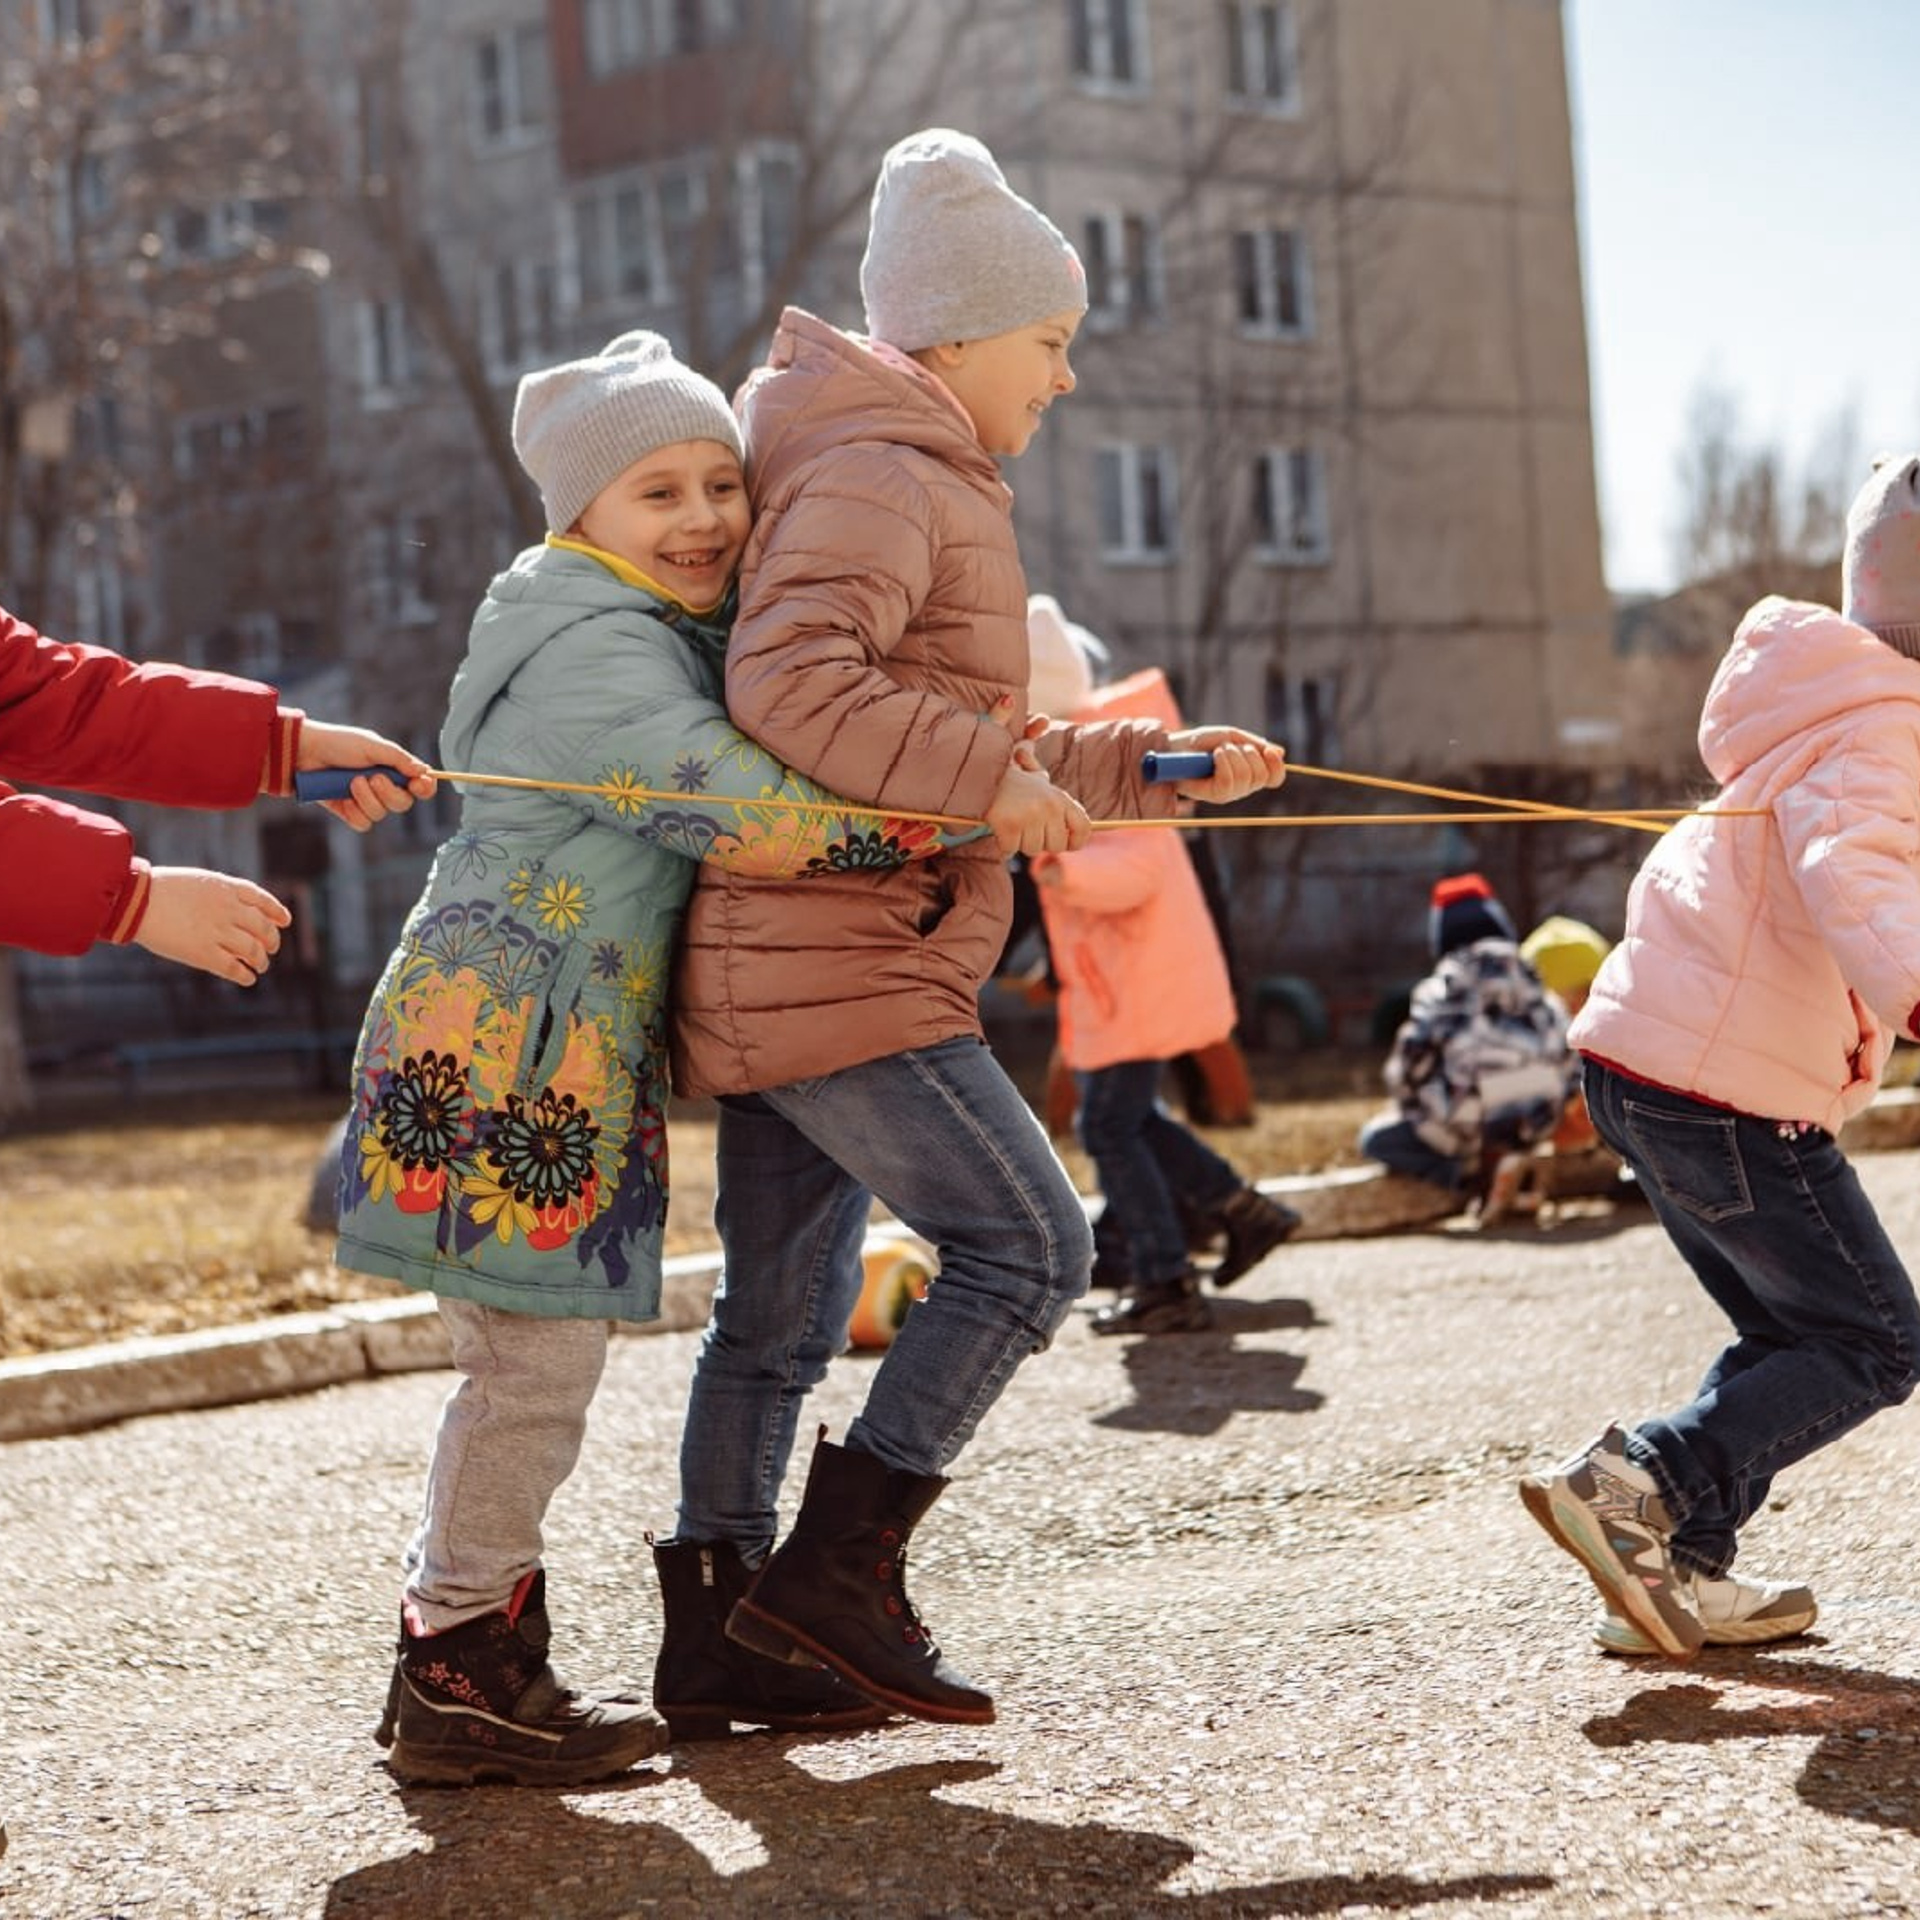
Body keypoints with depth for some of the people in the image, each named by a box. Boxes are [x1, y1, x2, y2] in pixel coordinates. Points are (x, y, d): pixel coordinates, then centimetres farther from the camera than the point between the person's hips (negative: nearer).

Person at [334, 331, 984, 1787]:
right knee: (540, 1358, -6)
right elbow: (761, 821, -24)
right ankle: (458, 1680, 3)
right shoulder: (598, 654, -16)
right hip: (504, 1042, -11)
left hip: (567, 1048, 11)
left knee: (532, 1360, 13)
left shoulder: (670, 634, 19)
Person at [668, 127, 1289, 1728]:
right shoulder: (878, 477, -10)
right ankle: (841, 1566, -9)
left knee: (783, 1311, 13)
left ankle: (716, 1630, 20)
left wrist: (1151, 765, 18)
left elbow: (962, 759, 26)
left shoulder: (926, 490, 24)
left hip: (782, 977, 11)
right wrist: (986, 779, -25)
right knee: (1029, 1242, -11)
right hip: (837, 971, -11)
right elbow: (788, 679, -27)